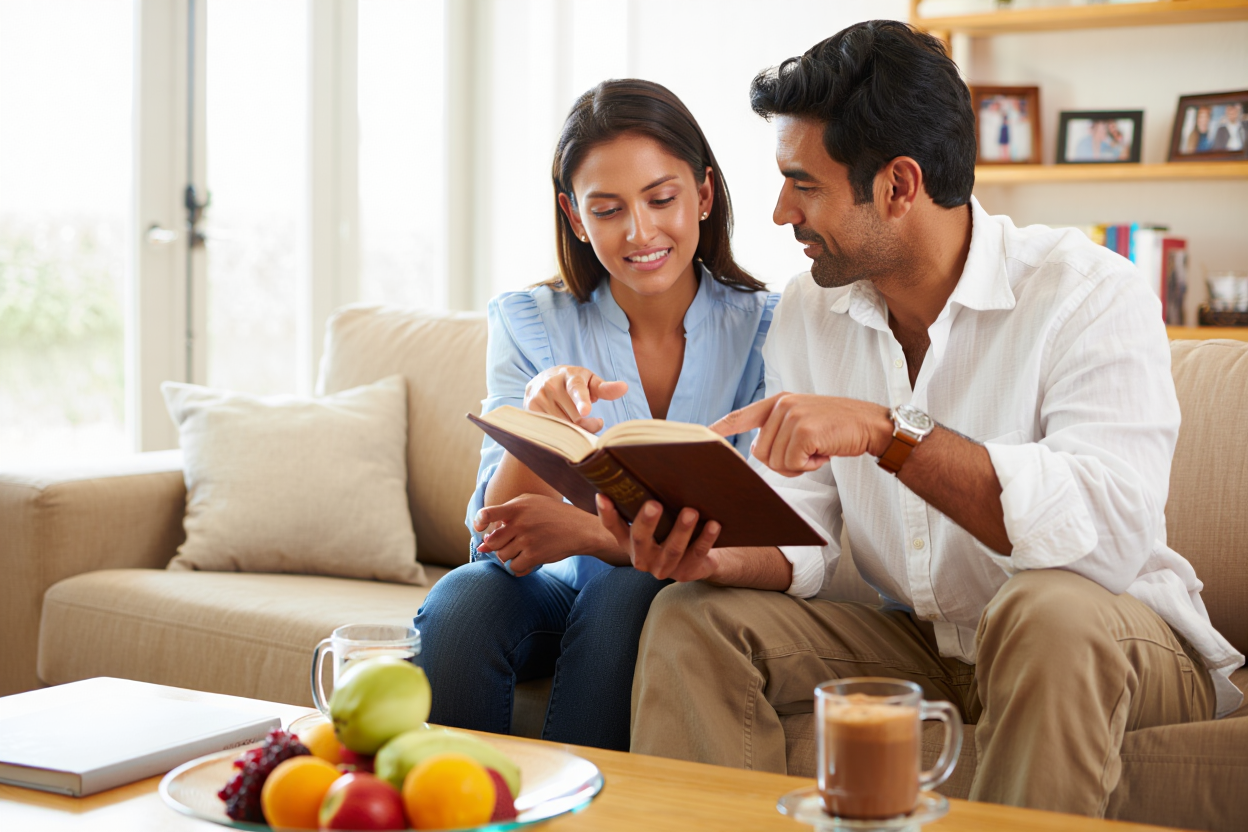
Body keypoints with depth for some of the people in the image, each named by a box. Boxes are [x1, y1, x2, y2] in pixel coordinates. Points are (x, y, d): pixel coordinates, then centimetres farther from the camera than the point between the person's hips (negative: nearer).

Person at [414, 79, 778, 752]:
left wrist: (589, 531, -27)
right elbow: (502, 541, -11)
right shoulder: (527, 324, -3)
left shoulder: (766, 330, -7)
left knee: (624, 593, -33)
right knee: (463, 596, -29)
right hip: (559, 595, 2)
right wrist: (537, 423, -33)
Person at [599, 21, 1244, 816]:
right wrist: (716, 556, -25)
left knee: (1050, 609, -37)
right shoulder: (807, 313, 1)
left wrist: (890, 432, -37)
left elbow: (1112, 528, -33)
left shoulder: (1090, 295, -18)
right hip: (919, 642, 5)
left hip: (1114, 646, -4)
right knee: (694, 617, -12)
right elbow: (802, 544, -2)